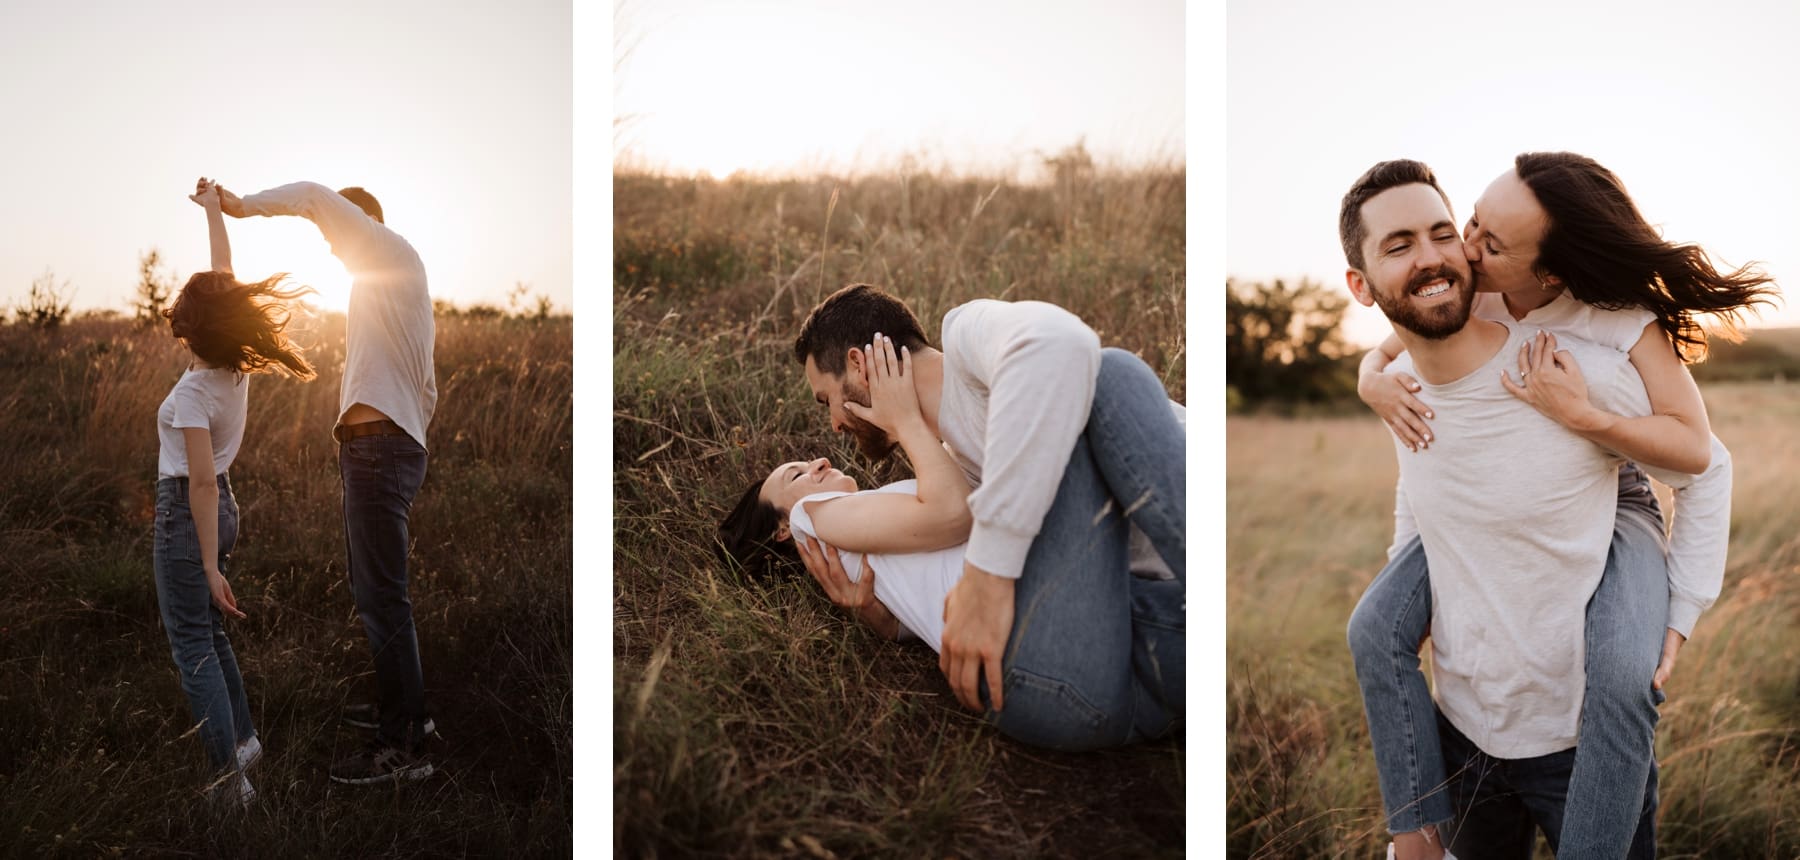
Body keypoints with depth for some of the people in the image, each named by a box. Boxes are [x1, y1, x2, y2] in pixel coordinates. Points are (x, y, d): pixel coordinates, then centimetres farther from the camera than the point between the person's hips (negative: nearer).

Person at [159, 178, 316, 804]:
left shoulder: (193, 391, -22)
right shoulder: (239, 365, -2)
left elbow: (201, 482, -24)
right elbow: (225, 277, 11)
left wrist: (211, 568, -23)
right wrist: (212, 209, 23)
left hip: (188, 512, -8)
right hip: (222, 509, 8)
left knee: (193, 647, -4)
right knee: (210, 635, 21)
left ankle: (230, 779, -7)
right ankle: (243, 739, 25)